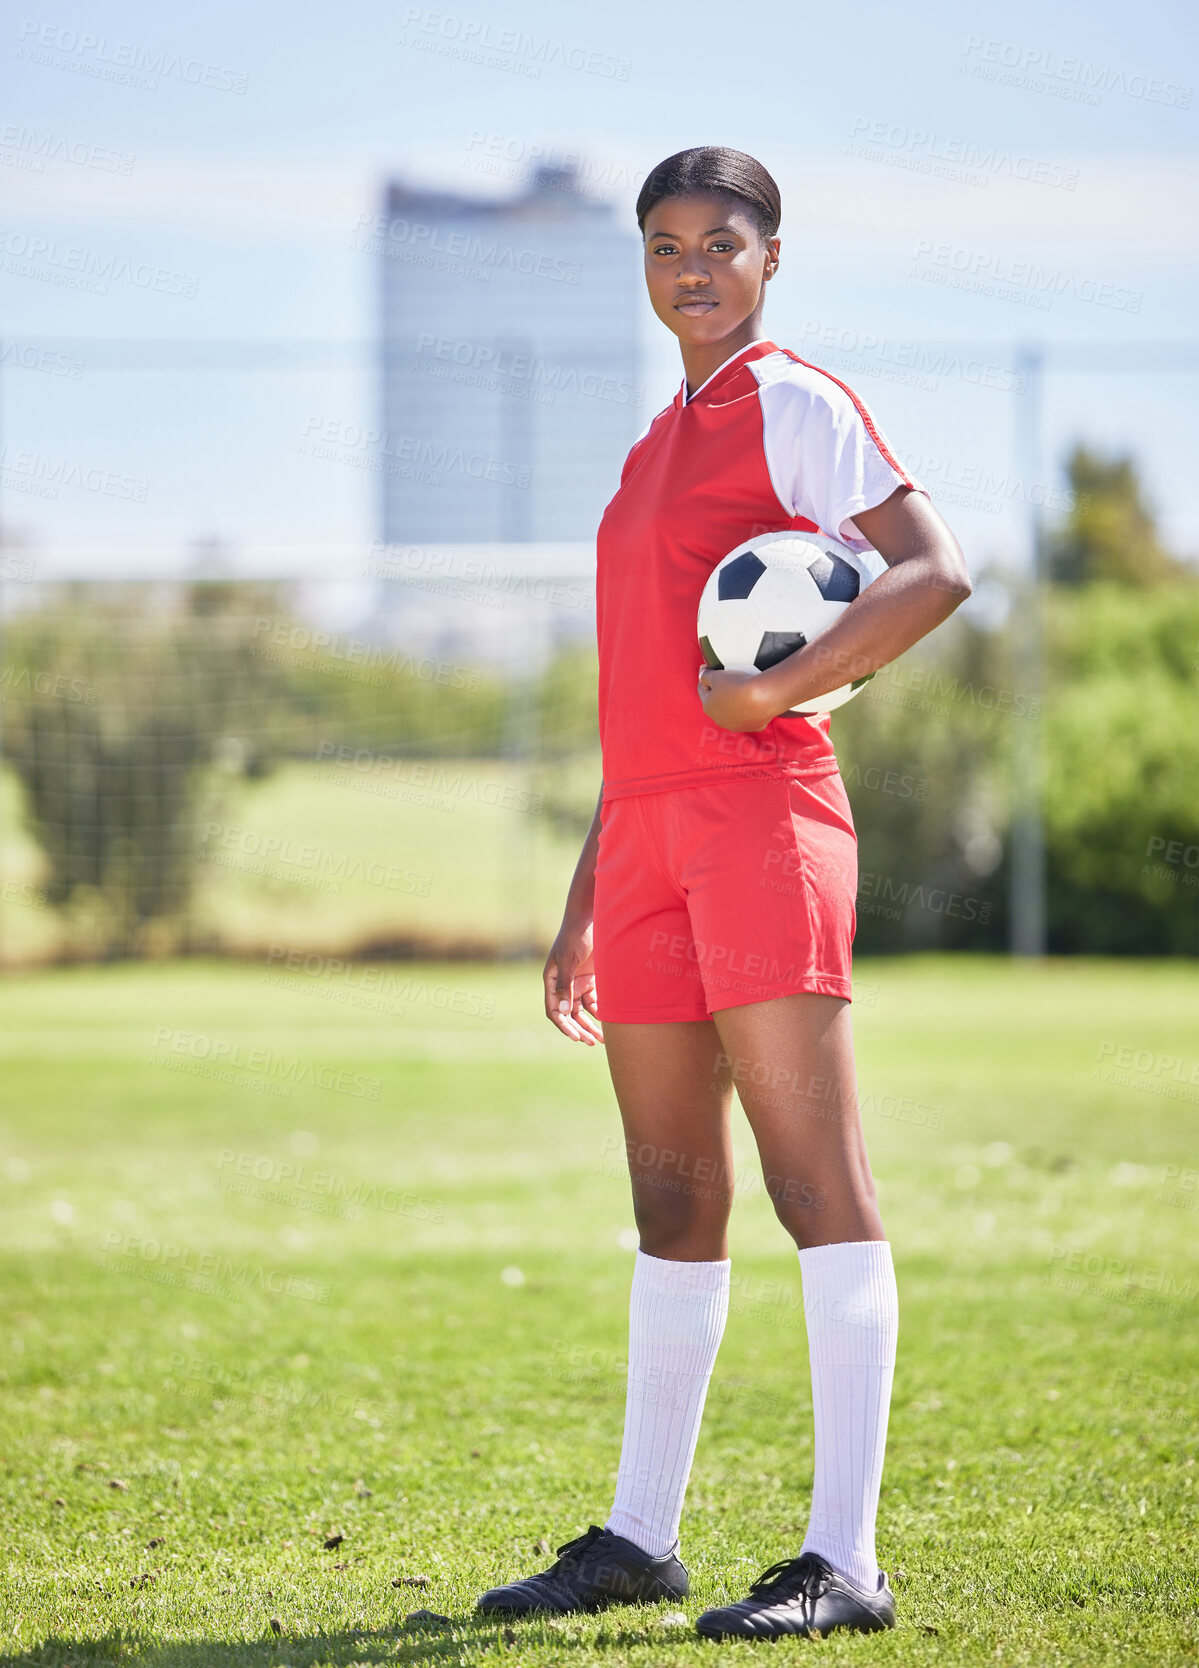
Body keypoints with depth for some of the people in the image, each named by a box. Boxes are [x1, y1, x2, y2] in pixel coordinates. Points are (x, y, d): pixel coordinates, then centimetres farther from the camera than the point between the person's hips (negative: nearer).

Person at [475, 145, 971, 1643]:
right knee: (671, 1198, 12)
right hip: (647, 835, 8)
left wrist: (784, 686, -20)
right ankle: (640, 1537, 20)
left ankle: (844, 1560, -11)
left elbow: (936, 572, -15)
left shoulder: (792, 405, -2)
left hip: (761, 817, -8)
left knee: (817, 1186, -9)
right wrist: (584, 907, 22)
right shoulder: (662, 444, 22)